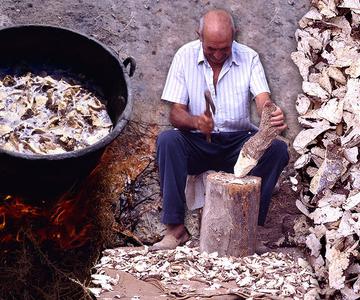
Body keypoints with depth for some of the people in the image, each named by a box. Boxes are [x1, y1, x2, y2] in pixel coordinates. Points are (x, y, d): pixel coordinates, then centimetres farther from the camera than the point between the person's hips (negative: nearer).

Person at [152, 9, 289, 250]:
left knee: (278, 149, -25)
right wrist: (196, 122, -31)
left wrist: (273, 116, -41)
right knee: (167, 140, -31)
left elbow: (263, 100, -15)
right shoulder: (185, 56, -3)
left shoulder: (249, 58, -2)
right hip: (197, 143, -1)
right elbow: (176, 113, -7)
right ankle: (176, 228, -27)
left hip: (239, 143, 1)